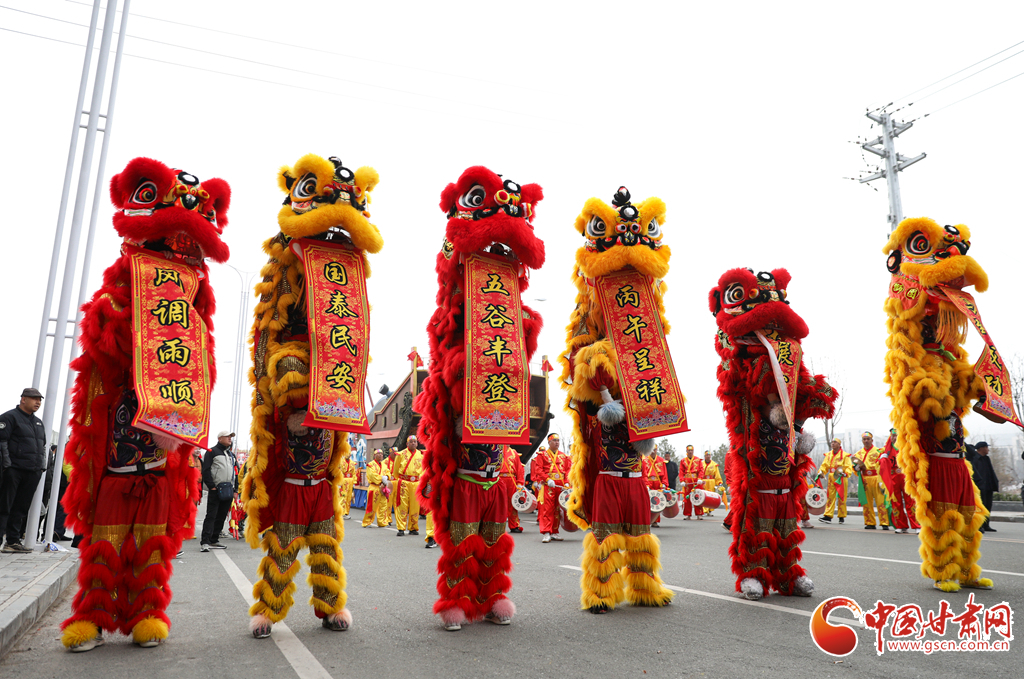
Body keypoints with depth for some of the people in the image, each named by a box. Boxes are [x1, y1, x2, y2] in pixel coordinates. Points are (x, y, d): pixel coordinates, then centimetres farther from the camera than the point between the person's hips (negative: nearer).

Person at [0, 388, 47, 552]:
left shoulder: (38, 422, 20)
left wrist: (41, 466, 17)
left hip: (32, 472, 7)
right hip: (14, 471, -7)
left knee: (21, 508, 8)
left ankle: (13, 541, 13)